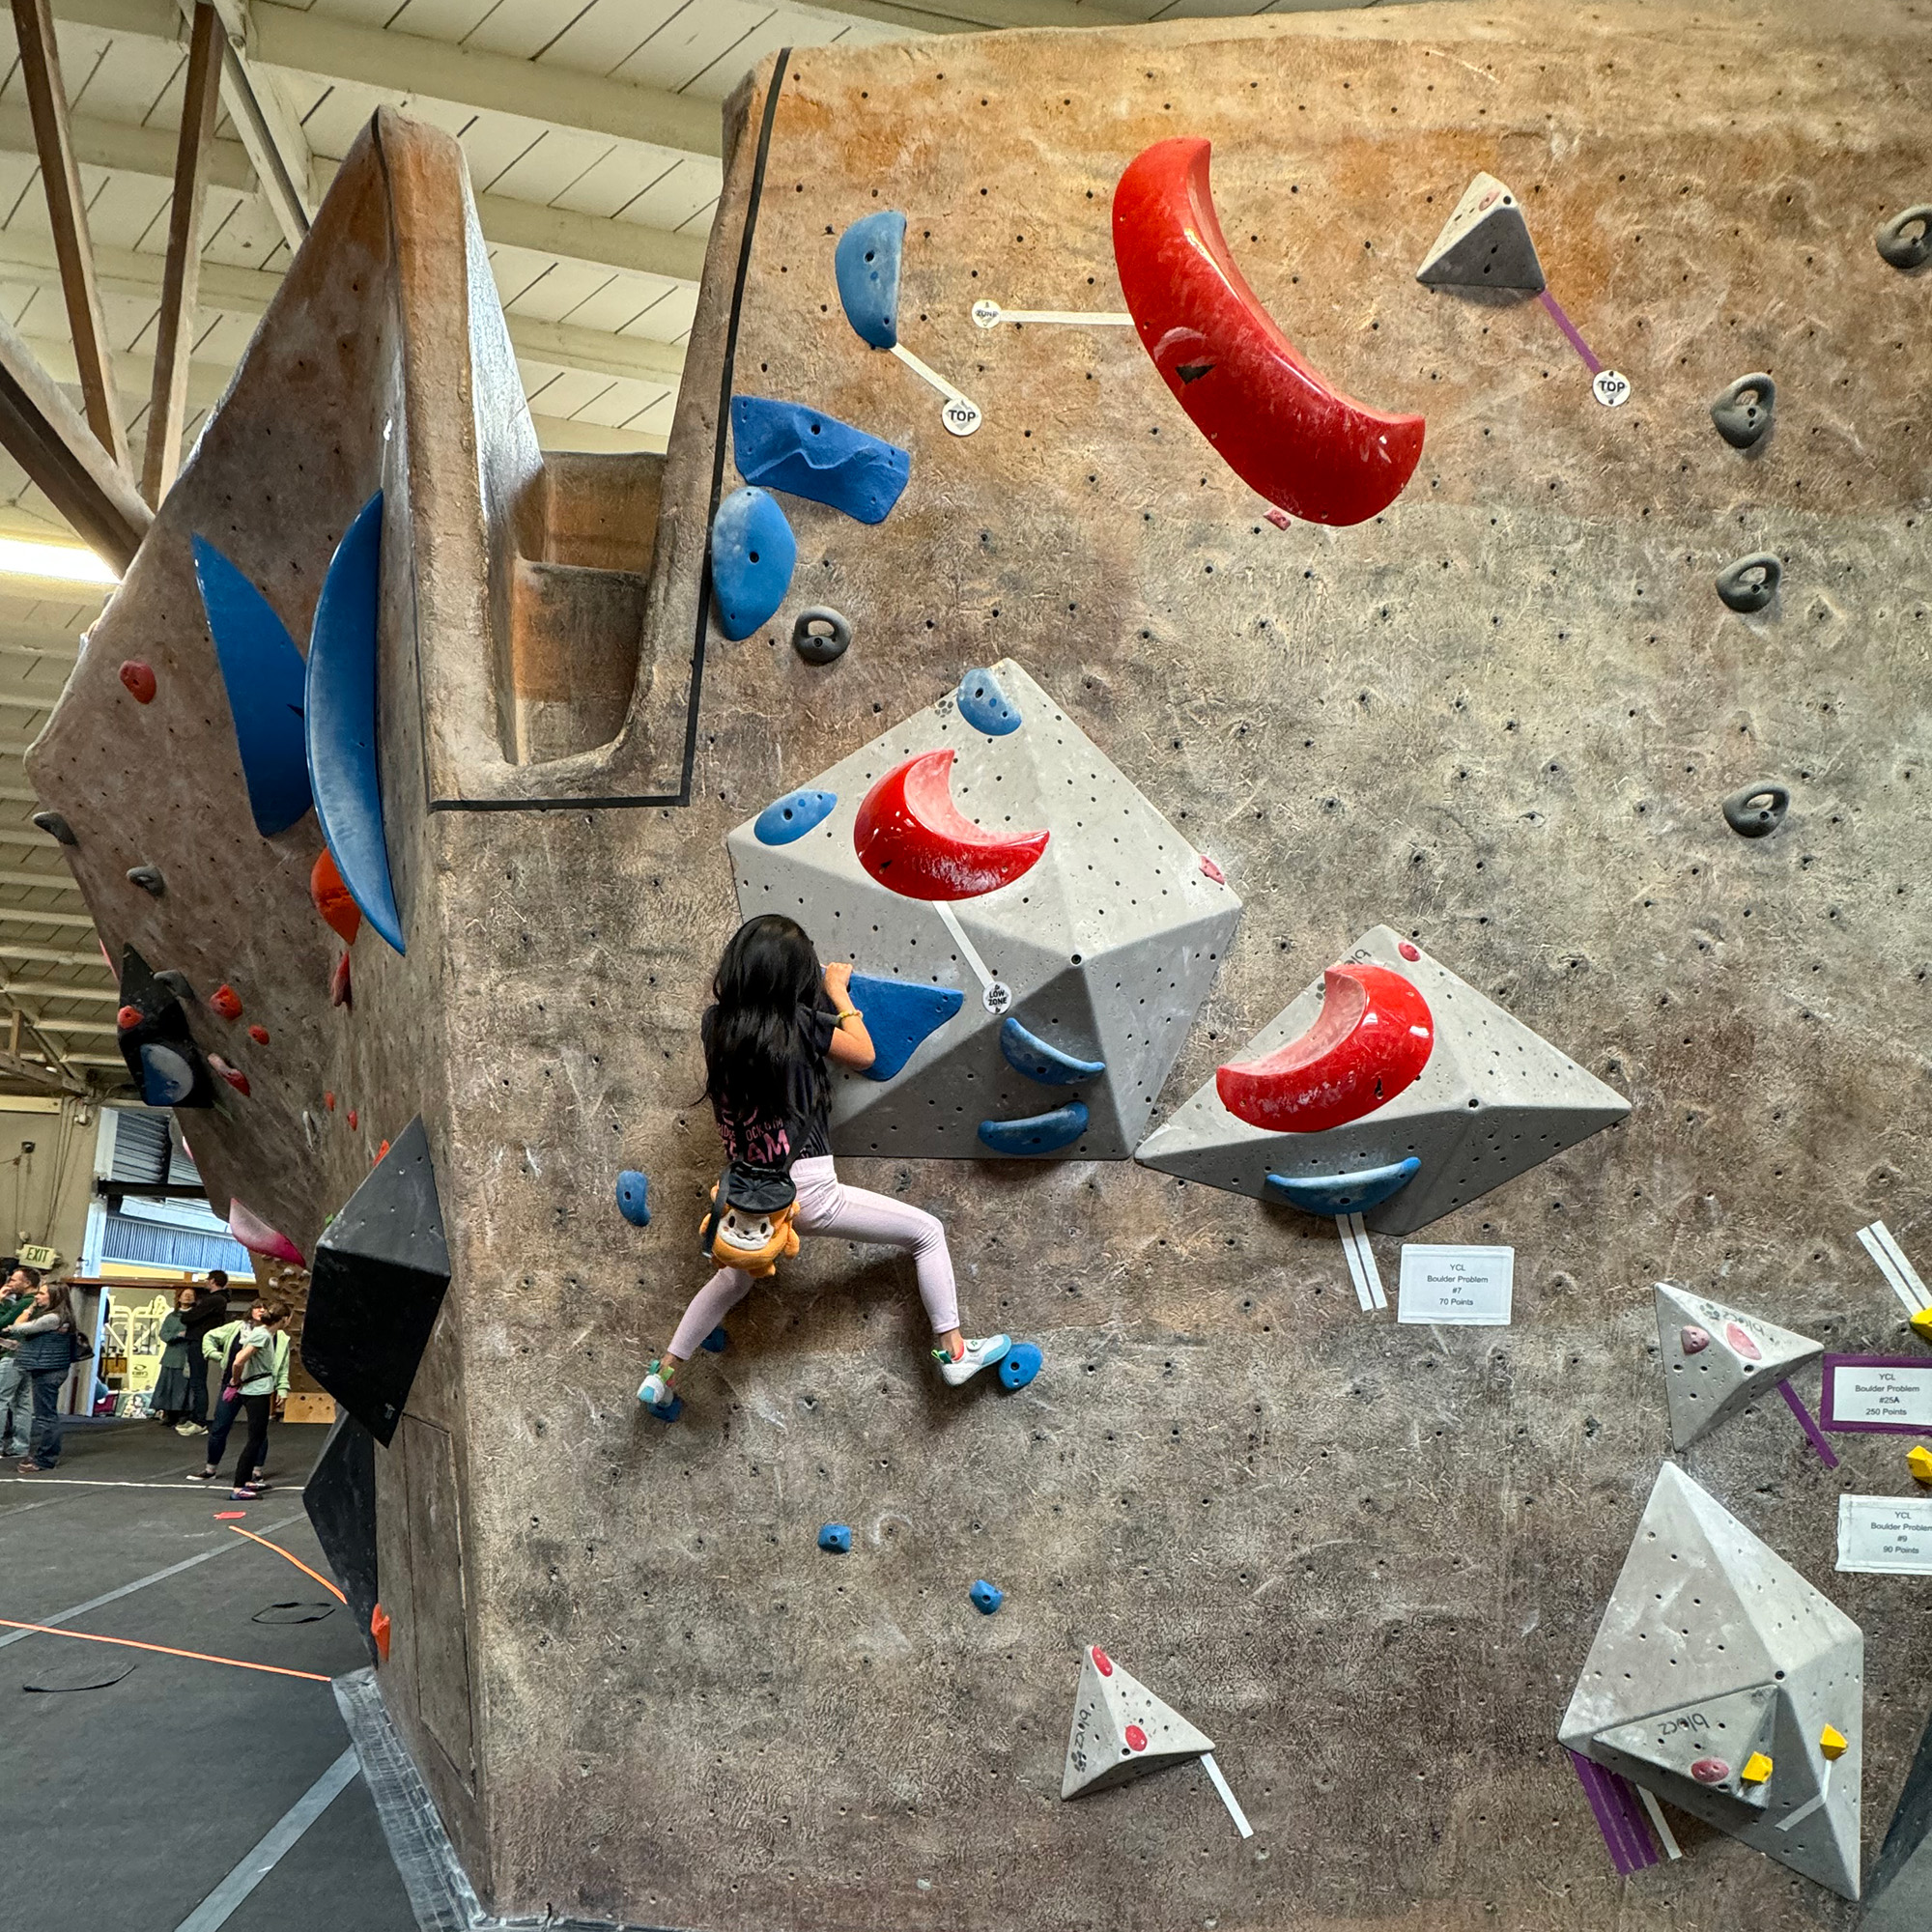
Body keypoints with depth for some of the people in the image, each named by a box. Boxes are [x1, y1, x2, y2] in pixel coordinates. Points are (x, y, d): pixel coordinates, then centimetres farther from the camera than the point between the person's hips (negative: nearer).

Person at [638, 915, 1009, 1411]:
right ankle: (952, 1351, 10)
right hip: (808, 1192, -6)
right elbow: (864, 1055, 3)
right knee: (927, 1232, 10)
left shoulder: (715, 1023, -1)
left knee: (733, 1280, 34)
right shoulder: (801, 1024, -14)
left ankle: (662, 1375, 38)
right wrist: (838, 992, 13)